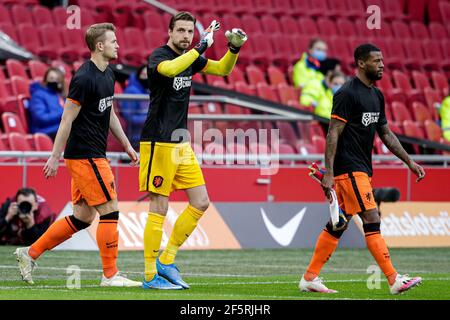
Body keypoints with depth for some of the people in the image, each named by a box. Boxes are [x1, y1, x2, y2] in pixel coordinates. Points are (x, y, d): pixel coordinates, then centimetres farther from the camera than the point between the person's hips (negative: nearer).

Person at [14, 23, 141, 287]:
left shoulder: (108, 75, 12)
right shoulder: (85, 79, -17)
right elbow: (67, 120, -16)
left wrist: (127, 146, 24)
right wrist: (55, 157, -15)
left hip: (95, 155, 10)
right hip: (86, 156, -10)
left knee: (83, 217, 11)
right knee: (110, 211, -6)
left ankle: (31, 253, 18)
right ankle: (110, 275, 0)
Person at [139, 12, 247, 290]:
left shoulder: (191, 57, 11)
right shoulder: (159, 56, -12)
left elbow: (222, 69, 22)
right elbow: (170, 69, -36)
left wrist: (234, 48, 3)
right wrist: (202, 46, -34)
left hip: (181, 143, 8)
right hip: (159, 143, -8)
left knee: (201, 203, 7)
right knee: (159, 208, -6)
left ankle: (166, 261, 13)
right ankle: (150, 275, 0)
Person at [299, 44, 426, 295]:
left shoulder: (377, 95, 16)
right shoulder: (347, 94, -12)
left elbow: (386, 134, 22)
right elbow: (333, 134, -15)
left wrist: (410, 162, 17)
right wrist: (328, 174, -19)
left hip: (362, 169, 9)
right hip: (349, 168, -9)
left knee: (339, 224, 10)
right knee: (372, 220, -12)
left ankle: (309, 278, 15)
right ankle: (394, 279, -14)